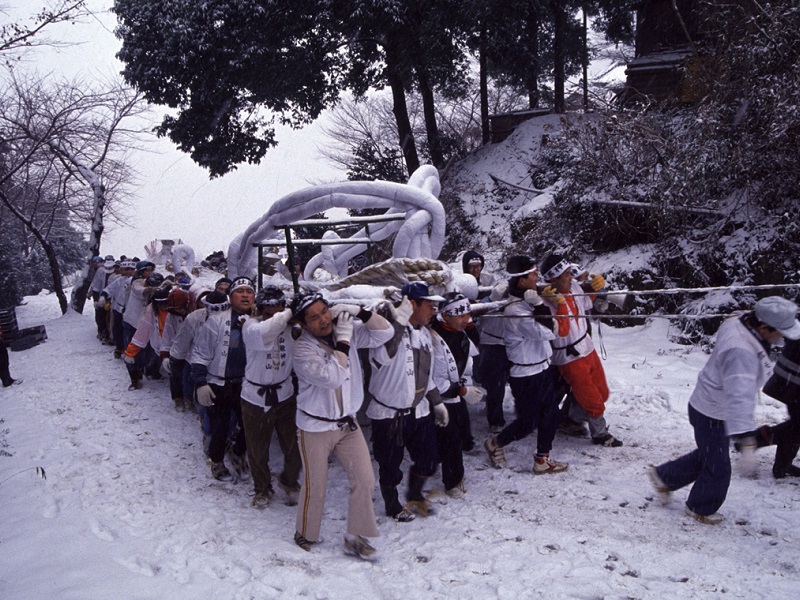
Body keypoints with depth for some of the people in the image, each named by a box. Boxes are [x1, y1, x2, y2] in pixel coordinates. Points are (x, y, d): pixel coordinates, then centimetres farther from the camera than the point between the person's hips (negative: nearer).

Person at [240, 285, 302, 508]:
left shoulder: (289, 325, -10)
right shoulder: (250, 325, -18)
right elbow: (263, 334, -40)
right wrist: (286, 314, -32)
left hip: (285, 395, 2)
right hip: (255, 398, -1)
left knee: (294, 447, 10)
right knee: (257, 450, 14)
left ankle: (289, 481, 40)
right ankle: (262, 488, 39)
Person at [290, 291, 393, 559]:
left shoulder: (348, 329, -4)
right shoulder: (302, 349, -20)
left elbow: (385, 333, -6)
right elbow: (331, 378, -32)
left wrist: (360, 313, -18)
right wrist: (343, 341, -27)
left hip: (348, 422, 5)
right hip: (315, 427, -5)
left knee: (365, 480, 4)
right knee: (315, 486, 7)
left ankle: (355, 537, 20)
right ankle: (305, 535, 31)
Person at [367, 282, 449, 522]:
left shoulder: (425, 333, 6)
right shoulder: (390, 329, -22)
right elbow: (381, 358, -42)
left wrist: (437, 402, 20)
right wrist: (399, 322, -41)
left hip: (419, 410, 7)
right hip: (389, 414, -7)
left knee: (427, 459, 15)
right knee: (390, 464, 10)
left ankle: (414, 496, 42)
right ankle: (392, 506, 34)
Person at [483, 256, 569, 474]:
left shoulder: (527, 301, 5)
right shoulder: (515, 311, -25)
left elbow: (550, 329, 11)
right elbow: (547, 333, -25)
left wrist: (549, 320, -8)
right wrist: (539, 304, -23)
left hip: (541, 368, 9)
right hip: (526, 376, -9)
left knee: (550, 415, 13)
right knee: (527, 423, 5)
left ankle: (543, 460, 27)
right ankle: (495, 445, 28)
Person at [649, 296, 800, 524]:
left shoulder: (739, 324, -9)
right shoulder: (741, 352, -38)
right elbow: (740, 398, -46)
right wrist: (746, 443, -52)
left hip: (710, 407, 9)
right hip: (711, 416, -9)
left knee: (706, 455, 26)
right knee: (717, 467, 11)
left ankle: (664, 476, 41)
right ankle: (701, 509, 34)